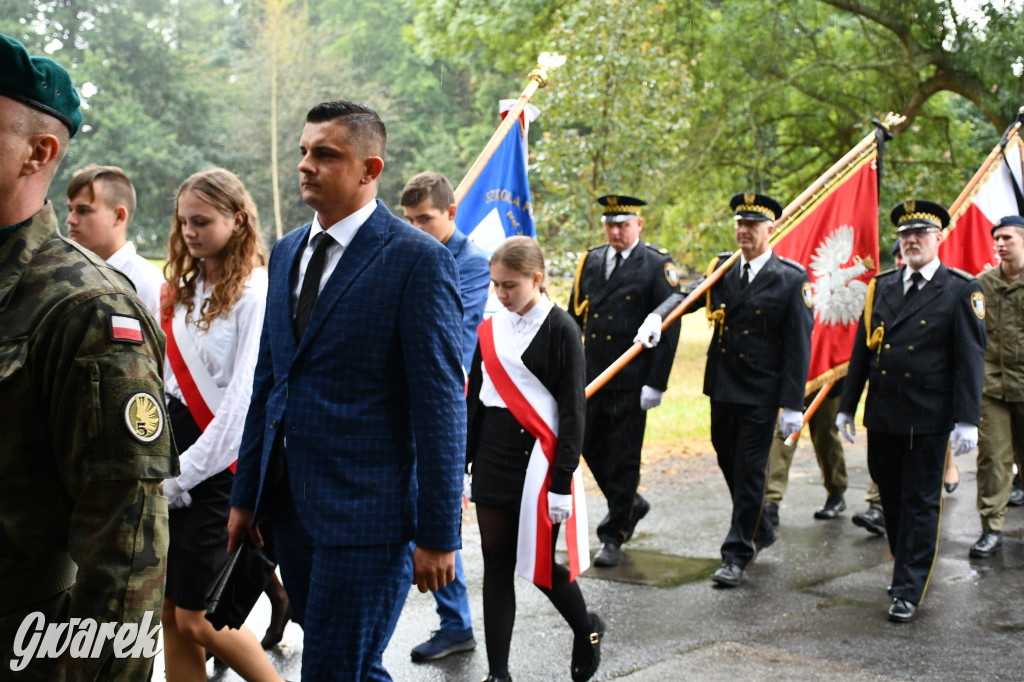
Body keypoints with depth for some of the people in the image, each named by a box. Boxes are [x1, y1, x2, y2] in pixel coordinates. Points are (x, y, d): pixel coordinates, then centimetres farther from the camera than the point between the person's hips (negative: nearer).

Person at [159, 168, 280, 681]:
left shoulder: (254, 292, -12)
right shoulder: (184, 290, 13)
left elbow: (245, 398, -17)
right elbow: (168, 381, 15)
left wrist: (184, 473, -13)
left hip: (220, 464, -8)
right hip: (174, 454, 8)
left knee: (197, 617, -3)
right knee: (170, 612, 9)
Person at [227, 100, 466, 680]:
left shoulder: (419, 259, -11)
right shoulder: (288, 251, 12)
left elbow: (441, 403, -13)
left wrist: (438, 534, -14)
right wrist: (246, 495, 16)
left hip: (366, 510, -7)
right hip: (291, 502, 7)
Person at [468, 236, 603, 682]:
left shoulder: (560, 329, -8)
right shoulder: (491, 329, 8)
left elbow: (573, 410, -10)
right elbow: (475, 399, 14)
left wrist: (562, 483, -13)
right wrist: (463, 464, 11)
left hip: (538, 457, -5)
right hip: (492, 456, 5)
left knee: (538, 563, 0)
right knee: (496, 562, 5)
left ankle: (586, 629, 29)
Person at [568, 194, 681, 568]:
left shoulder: (658, 265, -7)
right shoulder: (591, 261, 9)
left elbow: (669, 327, -9)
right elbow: (575, 316, 14)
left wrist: (656, 383, -14)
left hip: (631, 382, -5)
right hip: (592, 379, 5)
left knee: (623, 459, 2)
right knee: (592, 449, 13)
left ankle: (614, 536, 13)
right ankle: (630, 504, 37)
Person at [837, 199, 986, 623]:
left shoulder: (961, 290, -4)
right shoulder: (881, 287, 9)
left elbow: (970, 359, -7)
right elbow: (861, 350, 12)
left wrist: (967, 420, -13)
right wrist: (847, 406, 11)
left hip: (929, 418, -4)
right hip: (882, 414, 5)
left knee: (920, 504, 2)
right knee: (891, 499, 14)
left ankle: (908, 591, 8)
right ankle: (907, 566, 33)